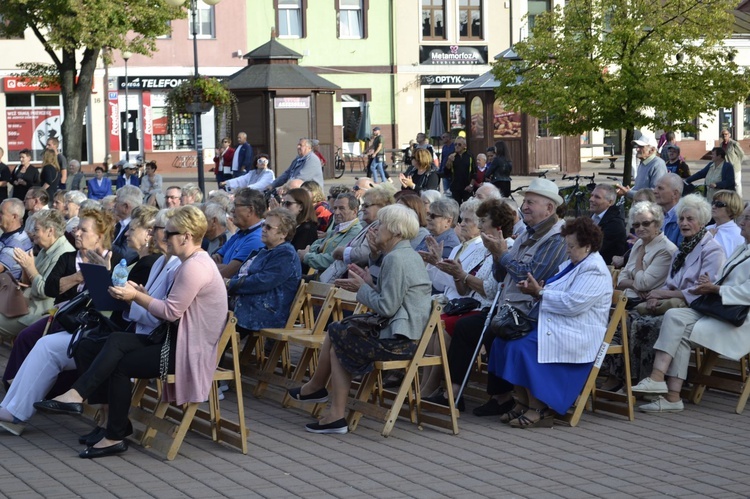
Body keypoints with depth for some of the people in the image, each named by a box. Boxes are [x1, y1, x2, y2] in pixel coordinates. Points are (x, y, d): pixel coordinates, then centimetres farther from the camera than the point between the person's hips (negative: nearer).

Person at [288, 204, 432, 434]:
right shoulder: (408, 255, 15)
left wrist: (362, 287, -7)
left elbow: (387, 307, -20)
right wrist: (369, 284, 8)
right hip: (408, 334, 10)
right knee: (339, 347, 11)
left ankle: (315, 387, 31)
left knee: (334, 334, 6)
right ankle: (336, 416, 5)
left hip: (397, 340, -10)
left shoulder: (395, 258, -17)